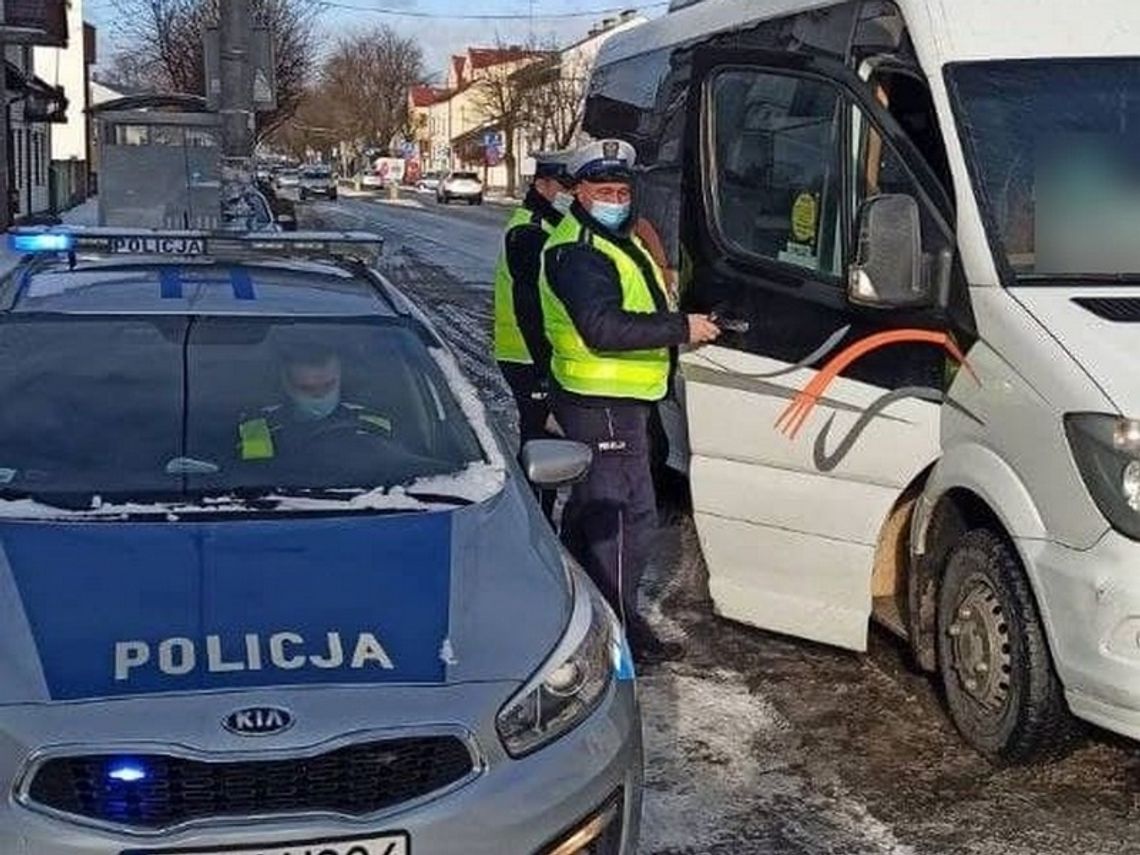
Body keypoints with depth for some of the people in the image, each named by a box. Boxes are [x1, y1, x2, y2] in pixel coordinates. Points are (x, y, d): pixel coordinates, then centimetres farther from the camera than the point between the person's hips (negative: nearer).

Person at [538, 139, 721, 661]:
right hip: (604, 407, -11)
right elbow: (603, 328, -31)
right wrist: (682, 328, -28)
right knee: (627, 515, -8)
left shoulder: (617, 243, 17)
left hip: (609, 402, 11)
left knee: (590, 506, 21)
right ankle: (620, 626, -1)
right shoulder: (578, 254, -19)